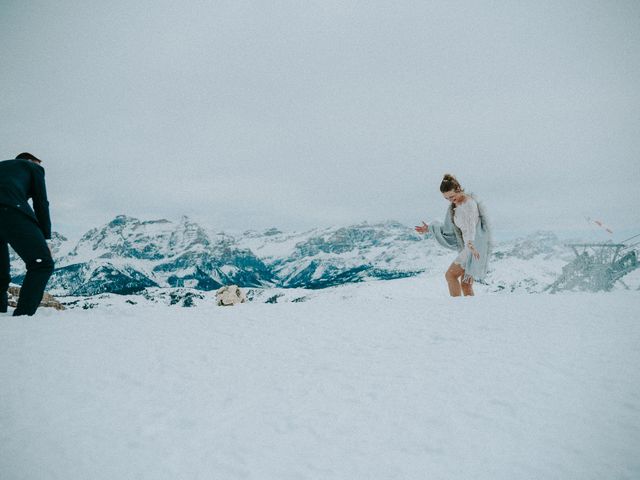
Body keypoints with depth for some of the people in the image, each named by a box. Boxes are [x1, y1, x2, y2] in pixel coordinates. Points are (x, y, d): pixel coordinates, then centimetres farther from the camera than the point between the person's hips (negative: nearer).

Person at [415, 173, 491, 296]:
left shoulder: (469, 203, -17)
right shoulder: (455, 205, 10)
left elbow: (470, 226, -34)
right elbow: (450, 228, 20)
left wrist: (470, 243, -50)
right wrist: (429, 228, 19)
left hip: (476, 248, -9)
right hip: (468, 248, 9)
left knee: (450, 275, -13)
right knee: (465, 284, 6)